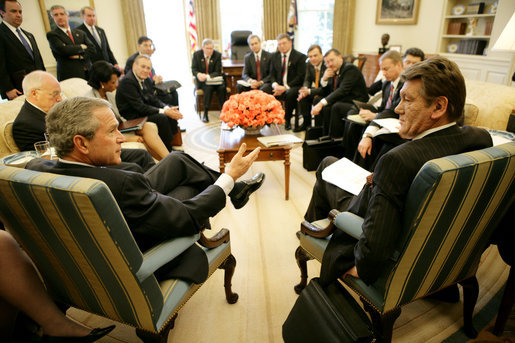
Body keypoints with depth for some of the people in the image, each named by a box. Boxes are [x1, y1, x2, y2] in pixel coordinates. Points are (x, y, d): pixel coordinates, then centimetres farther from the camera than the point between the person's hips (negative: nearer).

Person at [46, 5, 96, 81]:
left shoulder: (80, 33, 20)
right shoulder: (52, 35, 7)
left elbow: (92, 49, 9)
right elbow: (63, 50, -10)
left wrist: (80, 56, -7)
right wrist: (81, 47, 2)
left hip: (87, 73, 4)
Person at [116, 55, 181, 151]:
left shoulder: (146, 80, 5)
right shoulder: (127, 81, -21)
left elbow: (154, 99, 5)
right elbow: (139, 107, -25)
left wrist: (167, 108, -16)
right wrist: (164, 112, -27)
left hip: (144, 111, 9)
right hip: (131, 117, -9)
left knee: (172, 111, 0)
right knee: (161, 118, -26)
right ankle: (168, 151, -13)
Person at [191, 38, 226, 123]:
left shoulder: (217, 55, -2)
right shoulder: (197, 54, 0)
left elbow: (218, 72, -7)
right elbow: (194, 69, 2)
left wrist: (207, 76, -25)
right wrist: (198, 74, -23)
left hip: (214, 79, 1)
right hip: (202, 81, -1)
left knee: (222, 87, -30)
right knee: (208, 87, -33)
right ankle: (205, 113, -29)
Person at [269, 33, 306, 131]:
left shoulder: (300, 57, -3)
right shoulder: (274, 56, 14)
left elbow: (301, 77, -9)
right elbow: (272, 74, 14)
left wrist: (285, 87, -18)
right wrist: (275, 85, -10)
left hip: (293, 87, -5)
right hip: (279, 86, 5)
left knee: (290, 94, -38)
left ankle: (287, 120, -17)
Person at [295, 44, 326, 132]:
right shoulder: (309, 64, -2)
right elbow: (307, 80, 7)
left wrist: (309, 91, -34)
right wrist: (305, 89, -18)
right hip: (316, 90, 7)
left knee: (317, 99, -33)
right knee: (302, 96, -15)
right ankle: (306, 123, 0)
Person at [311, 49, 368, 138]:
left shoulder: (350, 69, -12)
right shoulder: (334, 71, 12)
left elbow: (342, 90, -25)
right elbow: (328, 92, 15)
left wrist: (322, 103, -30)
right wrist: (324, 79, -4)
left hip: (357, 105, -7)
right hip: (342, 103, 7)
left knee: (336, 107, -32)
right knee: (325, 108, -19)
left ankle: (334, 139, -24)